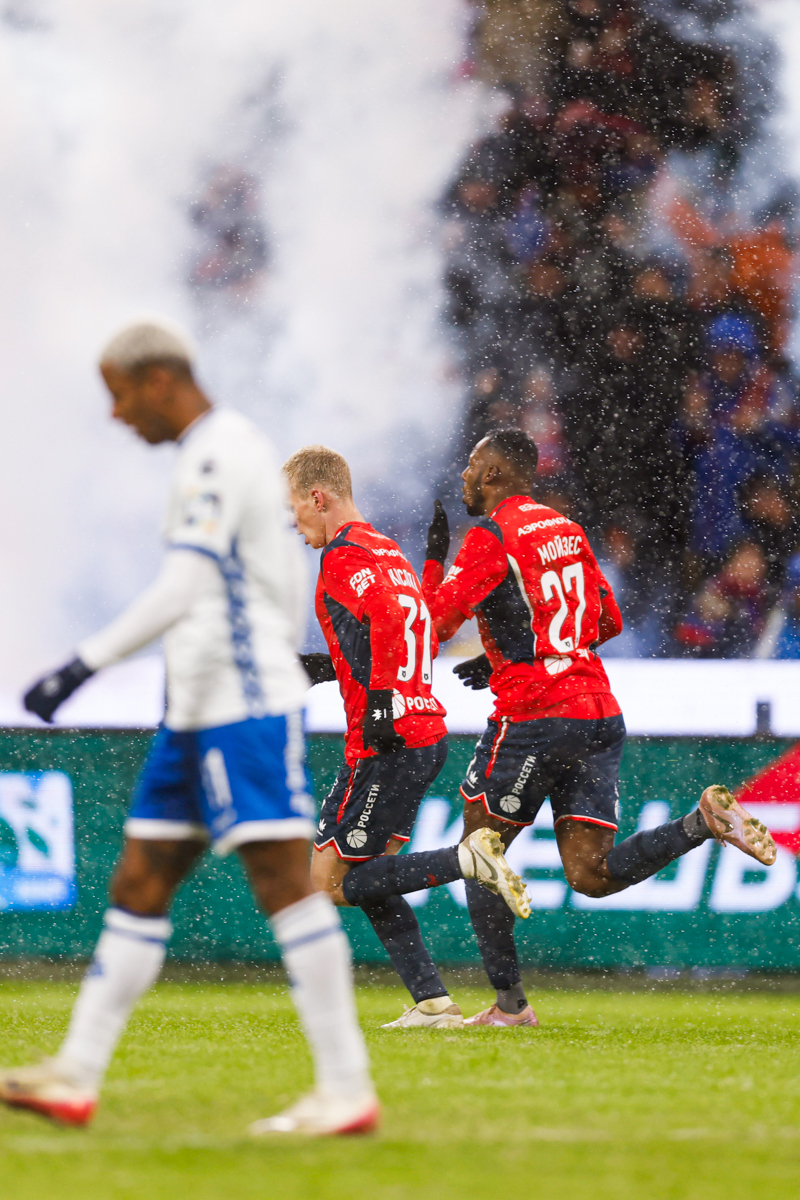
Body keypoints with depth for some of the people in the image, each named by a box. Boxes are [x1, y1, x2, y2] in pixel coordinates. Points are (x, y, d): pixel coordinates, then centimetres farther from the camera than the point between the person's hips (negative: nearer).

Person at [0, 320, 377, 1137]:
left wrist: (85, 665, -21)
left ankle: (347, 1090, -11)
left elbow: (184, 587, -21)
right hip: (198, 708, 10)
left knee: (283, 880, -11)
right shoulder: (217, 451, 18)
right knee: (140, 883, 9)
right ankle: (76, 1077, 10)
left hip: (247, 705, -10)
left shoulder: (218, 454, -12)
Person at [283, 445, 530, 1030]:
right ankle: (433, 1002, 7)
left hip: (389, 741, -10)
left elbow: (388, 618, -26)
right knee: (370, 880, 14)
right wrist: (331, 667, 23)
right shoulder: (387, 550, 21)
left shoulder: (344, 556, -9)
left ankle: (469, 859, -17)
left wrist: (379, 701, -27)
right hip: (425, 734, 10)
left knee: (333, 881, -7)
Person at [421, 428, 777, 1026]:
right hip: (601, 714, 7)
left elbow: (434, 622, -11)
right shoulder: (567, 532, 17)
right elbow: (608, 622, 25)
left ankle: (510, 1002, 8)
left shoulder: (490, 538, -7)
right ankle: (705, 821, -15)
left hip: (534, 716, -7)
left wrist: (435, 554, 5)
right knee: (592, 875, 3)